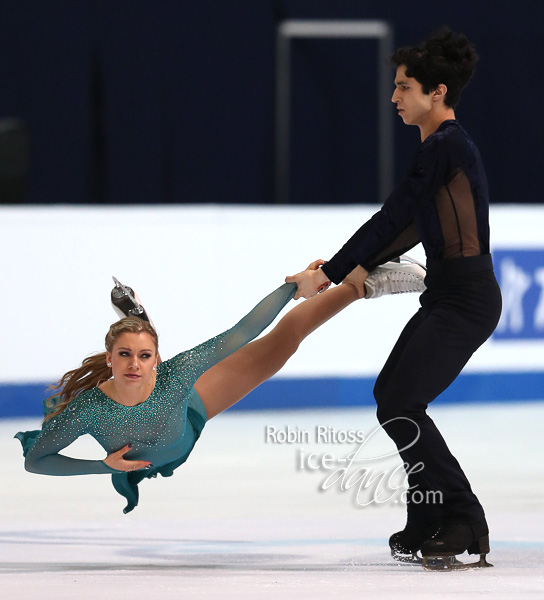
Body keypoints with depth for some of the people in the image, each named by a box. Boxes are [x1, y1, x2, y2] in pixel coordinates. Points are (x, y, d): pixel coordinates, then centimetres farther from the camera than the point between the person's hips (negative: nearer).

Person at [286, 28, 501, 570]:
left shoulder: (445, 148, -16)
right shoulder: (446, 145, 15)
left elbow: (391, 220, -15)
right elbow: (414, 227, 23)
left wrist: (328, 277, -10)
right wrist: (355, 267, 23)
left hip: (466, 300, -10)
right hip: (448, 295, 10)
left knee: (400, 406, -13)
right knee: (391, 394, 12)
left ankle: (464, 521, -7)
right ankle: (428, 525, 15)